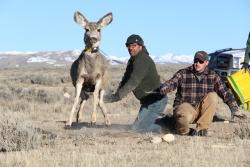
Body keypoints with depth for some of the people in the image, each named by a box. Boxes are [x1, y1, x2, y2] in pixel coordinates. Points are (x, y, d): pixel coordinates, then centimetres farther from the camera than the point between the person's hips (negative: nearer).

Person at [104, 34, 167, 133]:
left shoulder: (142, 60, -20)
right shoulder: (132, 60, 14)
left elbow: (133, 82, -30)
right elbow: (125, 79, 9)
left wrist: (116, 97, -36)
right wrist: (116, 94, -10)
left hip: (156, 100, -11)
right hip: (148, 101, 11)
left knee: (137, 128, -14)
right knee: (138, 126, 18)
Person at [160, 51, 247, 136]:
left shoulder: (213, 76, 2)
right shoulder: (183, 73, -6)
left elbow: (225, 92, 3)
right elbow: (171, 83, -22)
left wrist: (234, 109, -4)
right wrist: (164, 88, -46)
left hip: (201, 110, 4)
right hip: (184, 106, -4)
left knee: (213, 96, -24)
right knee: (186, 116, -40)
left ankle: (201, 129, -18)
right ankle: (183, 130, -2)